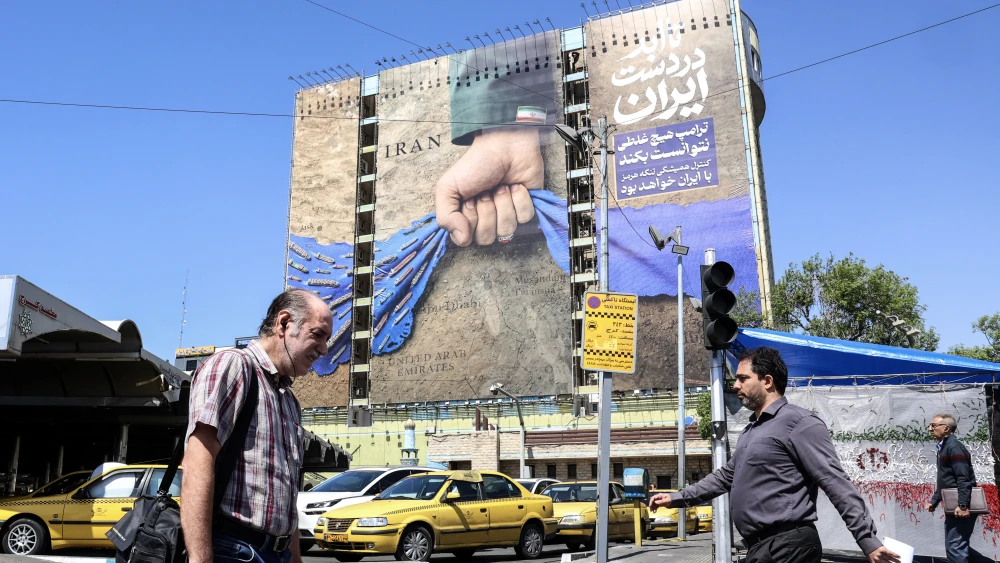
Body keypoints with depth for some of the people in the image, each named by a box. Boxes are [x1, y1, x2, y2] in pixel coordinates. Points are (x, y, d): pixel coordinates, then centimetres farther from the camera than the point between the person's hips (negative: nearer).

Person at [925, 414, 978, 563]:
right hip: (953, 506, 10)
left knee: (955, 547, -11)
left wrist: (963, 505, -28)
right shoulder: (944, 447, 18)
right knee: (958, 546, 14)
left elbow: (963, 479, -22)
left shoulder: (954, 446, -13)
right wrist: (934, 501, 23)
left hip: (959, 508, -10)